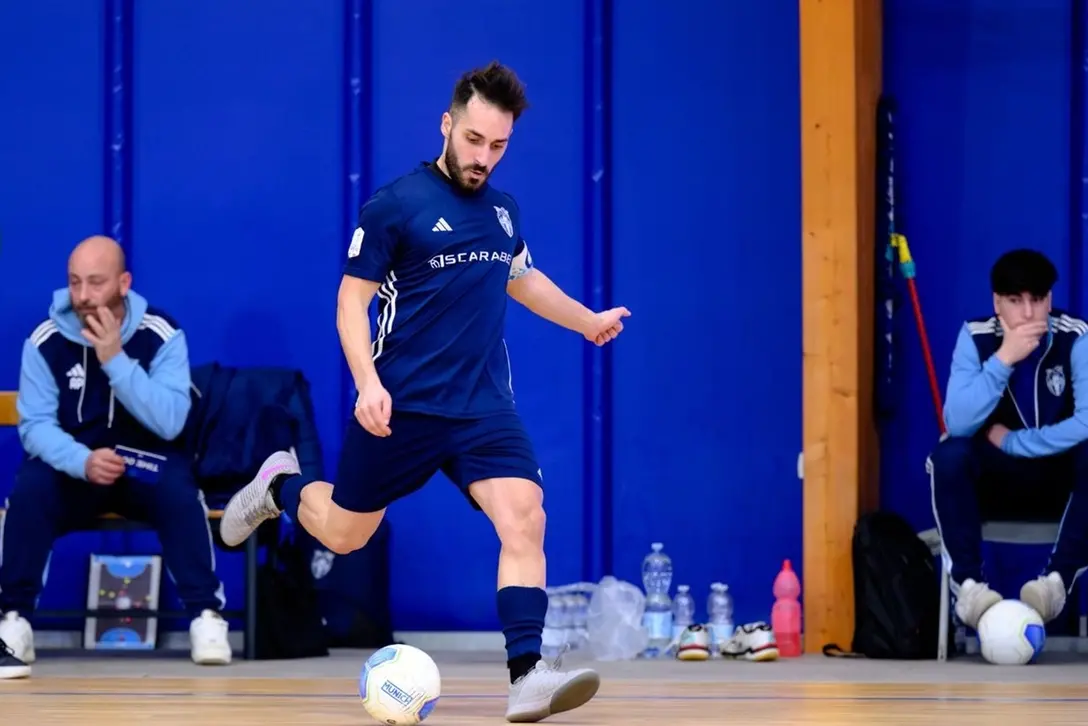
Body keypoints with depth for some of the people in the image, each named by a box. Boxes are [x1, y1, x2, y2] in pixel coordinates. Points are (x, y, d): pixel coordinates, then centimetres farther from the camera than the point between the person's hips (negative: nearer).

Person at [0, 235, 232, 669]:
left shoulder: (162, 336, -11)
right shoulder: (45, 340, -9)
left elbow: (169, 423, -21)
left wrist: (115, 359, -30)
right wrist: (82, 461, -31)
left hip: (144, 464, -1)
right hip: (72, 468, 1)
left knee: (179, 490, -32)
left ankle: (206, 616, -23)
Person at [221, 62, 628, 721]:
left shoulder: (502, 210, 9)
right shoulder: (396, 204, -9)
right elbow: (352, 298, -8)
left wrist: (589, 321, 37)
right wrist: (368, 382, -21)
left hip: (483, 407, 4)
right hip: (400, 406, -4)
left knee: (524, 518, -18)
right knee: (344, 533, 11)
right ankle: (280, 486, 45)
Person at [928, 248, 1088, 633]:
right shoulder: (975, 338, -12)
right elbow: (957, 424, -23)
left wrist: (1011, 441, -20)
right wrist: (1003, 359, -31)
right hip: (996, 480, 1)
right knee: (949, 455, -31)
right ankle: (969, 583, -34)